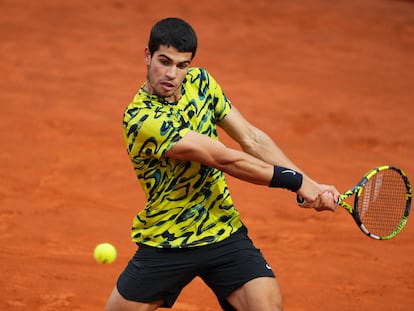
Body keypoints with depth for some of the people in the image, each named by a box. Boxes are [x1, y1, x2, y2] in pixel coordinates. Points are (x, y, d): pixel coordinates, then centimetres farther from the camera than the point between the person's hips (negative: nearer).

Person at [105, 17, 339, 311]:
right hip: (165, 246, -4)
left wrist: (311, 185, -8)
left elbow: (252, 140, 2)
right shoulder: (142, 119, -24)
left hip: (225, 233, 4)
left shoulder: (200, 81, -2)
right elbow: (225, 159, -24)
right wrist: (296, 181, -18)